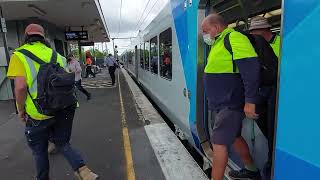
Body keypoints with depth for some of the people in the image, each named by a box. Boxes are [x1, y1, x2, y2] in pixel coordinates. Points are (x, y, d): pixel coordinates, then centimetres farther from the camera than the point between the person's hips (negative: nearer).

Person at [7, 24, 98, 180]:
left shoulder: (20, 55, -5)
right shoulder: (55, 54, 10)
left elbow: (20, 87, -16)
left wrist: (21, 110, -2)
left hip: (39, 114, -4)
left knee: (39, 150, 19)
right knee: (63, 143, 19)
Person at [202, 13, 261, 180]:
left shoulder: (233, 38, -16)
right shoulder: (218, 43, 16)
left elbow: (251, 69, -23)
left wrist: (250, 102, -25)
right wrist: (213, 99, 22)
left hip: (230, 104, -10)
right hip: (222, 103, 10)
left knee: (219, 142, -4)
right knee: (234, 137, 22)